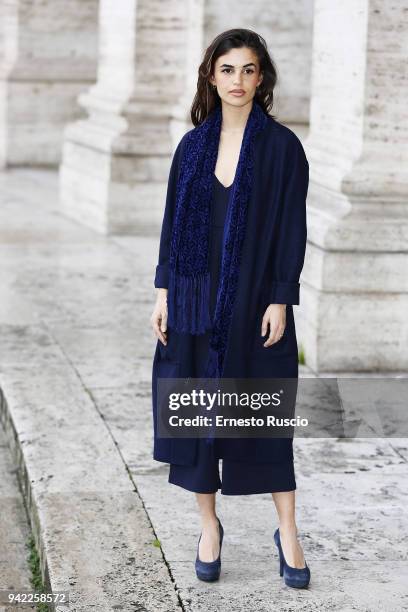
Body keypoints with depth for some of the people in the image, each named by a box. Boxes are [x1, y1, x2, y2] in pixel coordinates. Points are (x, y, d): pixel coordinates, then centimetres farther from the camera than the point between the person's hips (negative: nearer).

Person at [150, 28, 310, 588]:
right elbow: (173, 221, 8)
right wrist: (164, 293, 2)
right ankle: (209, 525, 21)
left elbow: (293, 227, -6)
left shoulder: (282, 145, -4)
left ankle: (288, 532, 14)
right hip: (196, 299, 3)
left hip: (255, 300, -3)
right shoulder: (193, 145, 6)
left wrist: (281, 300, -11)